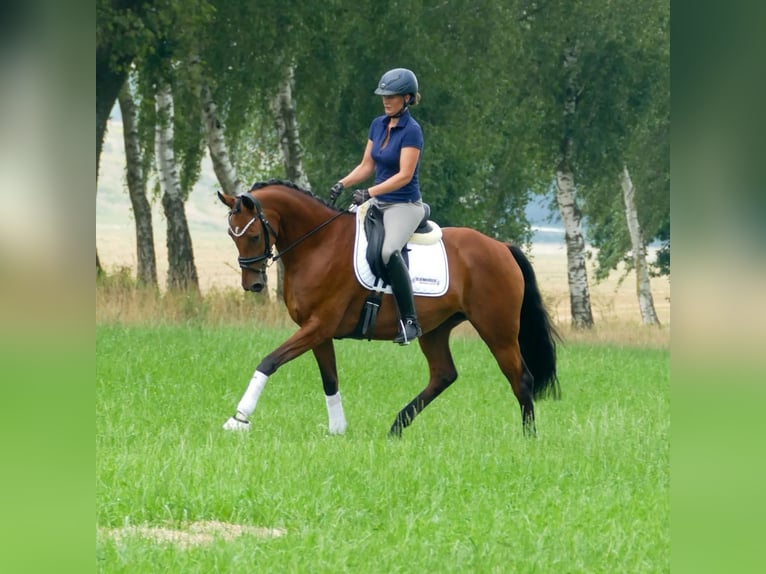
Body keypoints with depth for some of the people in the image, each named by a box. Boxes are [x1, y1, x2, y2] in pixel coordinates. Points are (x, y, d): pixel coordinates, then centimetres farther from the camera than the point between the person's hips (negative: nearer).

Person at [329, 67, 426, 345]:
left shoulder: (411, 131, -15)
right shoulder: (378, 125, 9)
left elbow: (404, 175, -20)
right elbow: (367, 166, 13)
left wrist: (369, 193, -25)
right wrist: (342, 184, -3)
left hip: (404, 205, -9)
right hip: (378, 203, 9)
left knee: (389, 250, -34)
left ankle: (410, 321, -31)